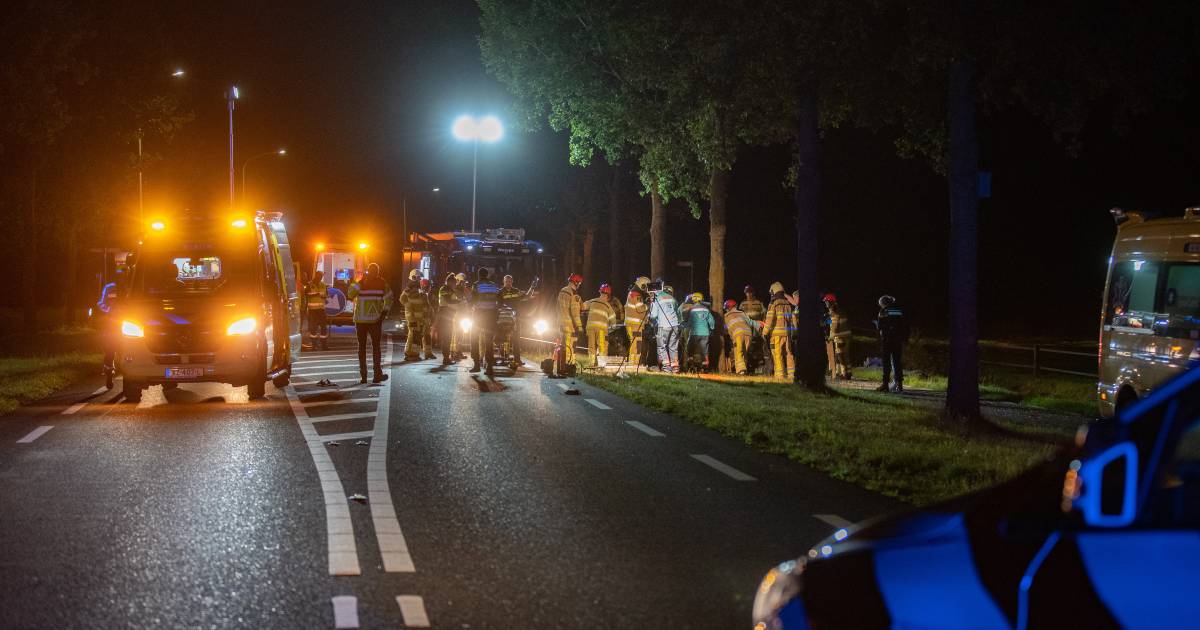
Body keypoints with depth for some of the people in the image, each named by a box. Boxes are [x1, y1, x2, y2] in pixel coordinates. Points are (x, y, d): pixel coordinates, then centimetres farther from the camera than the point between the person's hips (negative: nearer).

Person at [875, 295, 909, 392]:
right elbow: (906, 326, 9)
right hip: (898, 340, 3)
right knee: (897, 362, 7)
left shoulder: (883, 311, -2)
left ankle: (885, 384, -4)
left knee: (886, 362, 0)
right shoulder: (900, 311, 10)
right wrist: (905, 339, 13)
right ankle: (899, 383, 2)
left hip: (886, 339, -3)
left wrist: (876, 323, 18)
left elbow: (880, 326, -4)